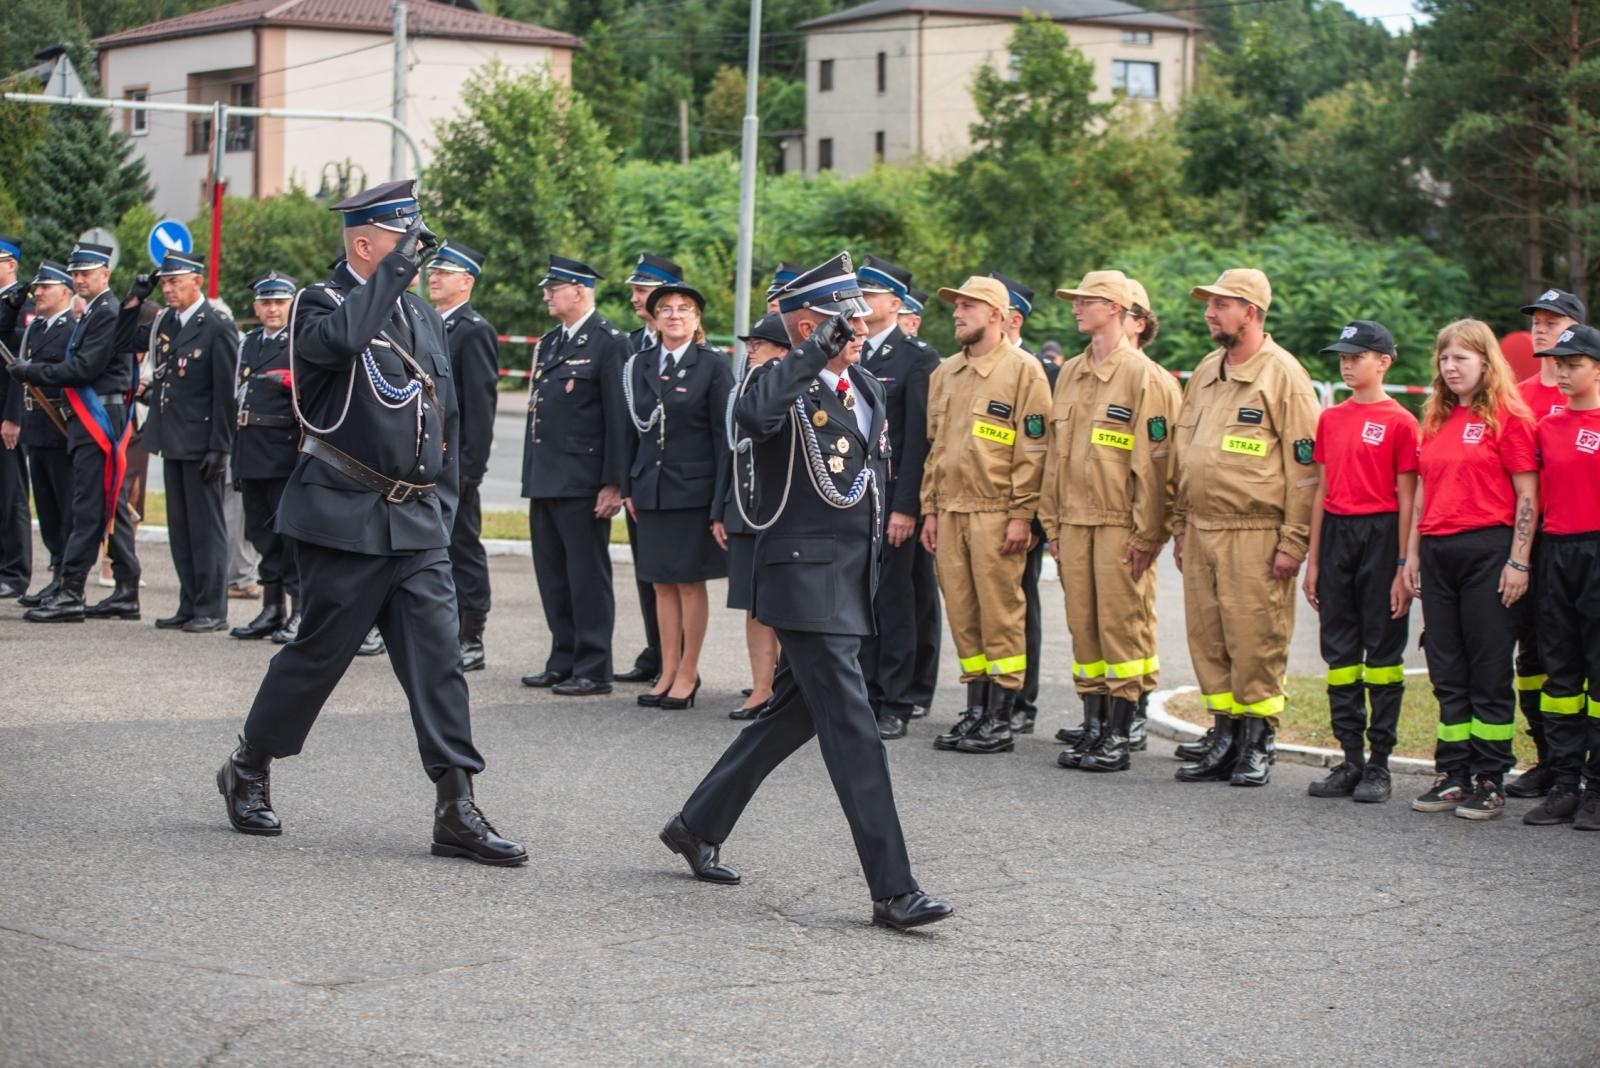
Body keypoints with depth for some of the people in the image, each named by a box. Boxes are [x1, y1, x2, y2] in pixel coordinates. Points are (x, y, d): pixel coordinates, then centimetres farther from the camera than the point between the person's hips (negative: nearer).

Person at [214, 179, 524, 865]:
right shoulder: (321, 304, -6)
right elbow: (338, 338, -32)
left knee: (436, 659, -2)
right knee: (318, 652, 3)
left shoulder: (423, 315, 15)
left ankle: (456, 809, -3)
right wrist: (394, 269, -23)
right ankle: (249, 771, 24)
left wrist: (443, 501, 17)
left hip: (417, 524, 6)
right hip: (345, 518, -6)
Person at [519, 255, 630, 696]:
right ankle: (563, 663, 19)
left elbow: (618, 417, -12)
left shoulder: (609, 343, -8)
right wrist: (531, 477, 17)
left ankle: (593, 669, 2)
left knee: (588, 576, -3)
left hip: (582, 482, -8)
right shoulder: (548, 343, 18)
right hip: (545, 479, 8)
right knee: (552, 576, 11)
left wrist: (613, 483, -16)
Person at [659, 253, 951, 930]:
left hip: (852, 578, 9)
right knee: (852, 729, -10)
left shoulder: (867, 388, 16)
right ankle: (892, 890, -10)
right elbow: (752, 415, -37)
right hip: (805, 577, -9)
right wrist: (818, 353, -31)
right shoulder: (785, 385, -11)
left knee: (797, 714, 18)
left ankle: (698, 826, 33)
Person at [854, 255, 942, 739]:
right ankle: (864, 697, 14)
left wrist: (905, 507, -15)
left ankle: (897, 704, 4)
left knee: (895, 601, -1)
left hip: (893, 497, -5)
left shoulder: (917, 359, -5)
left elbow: (918, 438, -10)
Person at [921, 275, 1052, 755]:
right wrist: (930, 510, 13)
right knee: (963, 616, 8)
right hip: (950, 512, 6)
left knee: (1000, 616, -3)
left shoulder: (1023, 369, -5)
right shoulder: (945, 373, 15)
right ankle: (976, 710, 16)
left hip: (996, 513, -6)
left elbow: (1034, 449, -8)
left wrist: (1021, 515, -13)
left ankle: (1000, 721, 2)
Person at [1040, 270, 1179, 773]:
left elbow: (1152, 462, -10)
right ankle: (1092, 729, 15)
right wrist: (1052, 521, 14)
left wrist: (1147, 533, -13)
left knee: (1122, 626, -3)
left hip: (1121, 525, -7)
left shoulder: (1144, 377, -7)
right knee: (1083, 627, 8)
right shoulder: (1070, 374, 14)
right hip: (1074, 522, 7)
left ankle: (1118, 738, 2)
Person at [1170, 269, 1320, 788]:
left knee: (1256, 641, -3)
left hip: (1256, 536, -7)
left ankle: (1257, 744, 7)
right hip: (1201, 531, 7)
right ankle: (1224, 738, 18)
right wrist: (1180, 527, 16)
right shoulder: (1205, 373, 15)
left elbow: (1304, 463, -9)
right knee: (1207, 638, 8)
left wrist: (1294, 542, -13)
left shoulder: (1283, 375, -7)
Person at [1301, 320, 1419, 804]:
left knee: (1383, 650, 0)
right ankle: (1351, 759, 14)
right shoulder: (1330, 419, 11)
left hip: (1380, 534, -6)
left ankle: (1379, 764, 6)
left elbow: (1406, 499, -7)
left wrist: (1404, 567, -11)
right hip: (1336, 533, 6)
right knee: (1339, 650, 7)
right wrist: (1312, 559, 11)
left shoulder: (1400, 422, -6)